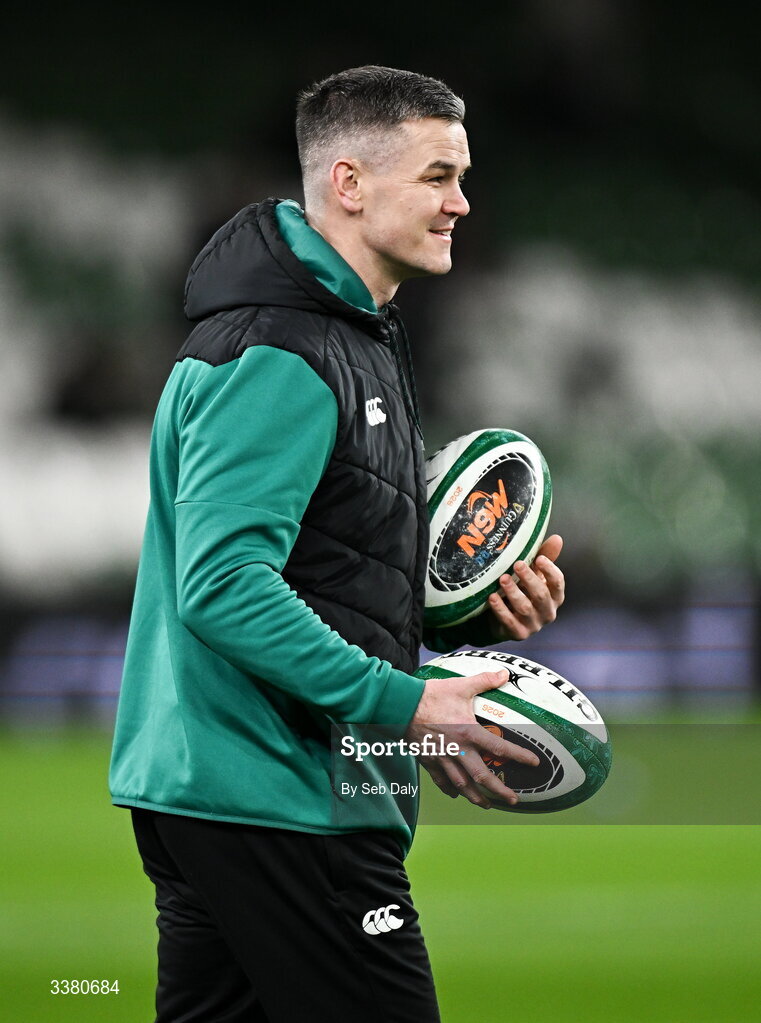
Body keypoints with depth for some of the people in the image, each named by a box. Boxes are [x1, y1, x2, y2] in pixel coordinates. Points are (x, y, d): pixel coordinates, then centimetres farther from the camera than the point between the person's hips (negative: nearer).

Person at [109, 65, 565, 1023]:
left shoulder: (356, 341, 19)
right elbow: (224, 585, -24)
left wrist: (474, 616, 8)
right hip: (280, 800, -11)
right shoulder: (277, 355, -15)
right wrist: (406, 706, -25)